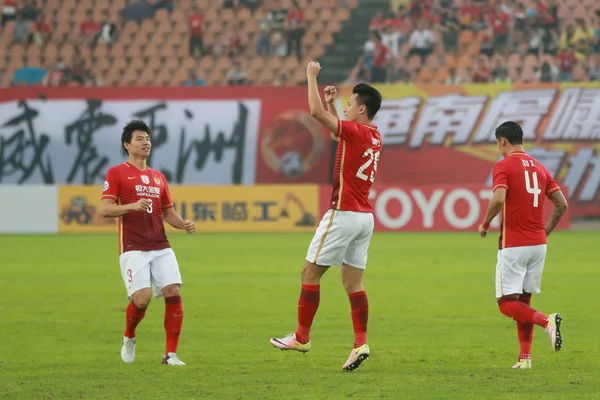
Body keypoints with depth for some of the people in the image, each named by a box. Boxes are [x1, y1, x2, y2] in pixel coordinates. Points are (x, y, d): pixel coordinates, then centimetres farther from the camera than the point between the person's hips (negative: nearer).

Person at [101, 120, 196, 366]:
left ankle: (171, 354, -3)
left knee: (173, 293, -10)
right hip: (133, 249, -5)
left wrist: (184, 224, 2)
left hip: (161, 247, 5)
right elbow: (106, 209, -7)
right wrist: (133, 206, -24)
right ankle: (129, 338, 15)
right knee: (142, 298, -16)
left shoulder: (158, 177, 20)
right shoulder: (116, 173, 2)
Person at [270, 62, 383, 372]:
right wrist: (331, 102, 23)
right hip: (365, 216, 9)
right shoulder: (374, 137, 12)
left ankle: (301, 337, 4)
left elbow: (316, 112, -20)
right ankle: (361, 343, -2)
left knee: (310, 272, 1)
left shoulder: (356, 131, -15)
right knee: (353, 280, 6)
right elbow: (337, 132, 32)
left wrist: (312, 76, -9)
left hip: (343, 214, -9)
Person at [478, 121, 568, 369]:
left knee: (507, 304, -3)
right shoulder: (539, 167, 12)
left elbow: (498, 199, -22)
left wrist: (485, 224, -6)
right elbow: (562, 204, 8)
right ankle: (525, 357, 8)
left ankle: (546, 321, -27)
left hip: (513, 245, -6)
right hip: (538, 243, 6)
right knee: (523, 301, 15)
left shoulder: (503, 166, -7)